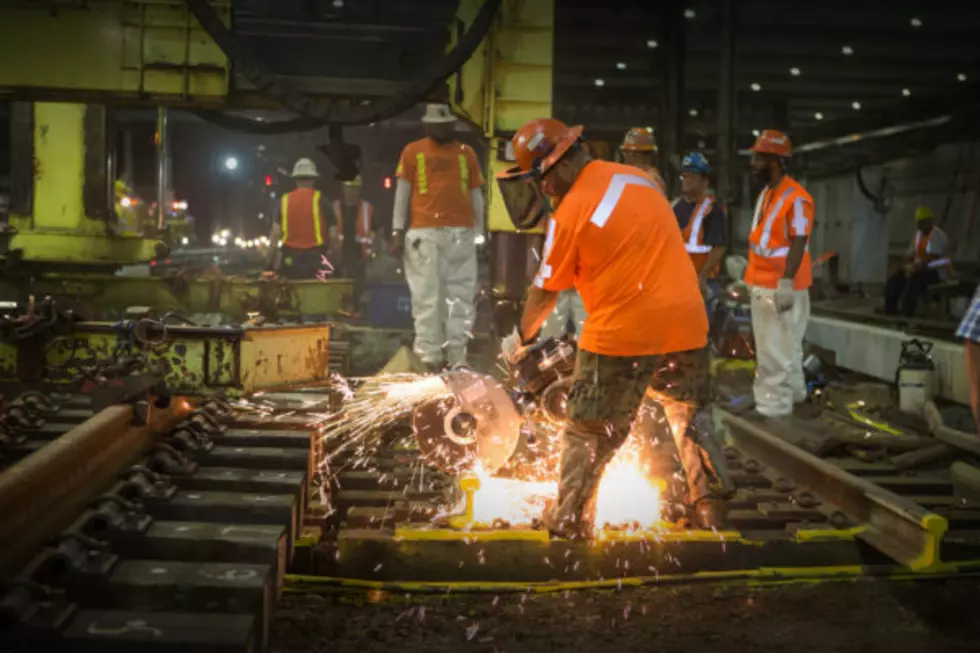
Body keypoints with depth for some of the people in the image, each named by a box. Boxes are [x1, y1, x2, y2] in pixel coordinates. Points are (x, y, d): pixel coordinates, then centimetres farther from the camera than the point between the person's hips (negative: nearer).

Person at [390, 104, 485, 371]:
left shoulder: (467, 153, 16)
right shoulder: (413, 151, 11)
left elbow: (476, 195, 17)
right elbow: (402, 193, 9)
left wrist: (478, 233, 12)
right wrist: (397, 231, 2)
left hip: (461, 233, 2)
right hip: (424, 233, -2)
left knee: (461, 296, -1)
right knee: (427, 296, -4)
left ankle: (456, 356, 3)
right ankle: (430, 355, -1)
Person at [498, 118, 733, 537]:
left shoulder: (571, 213, -10)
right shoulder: (637, 177, 9)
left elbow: (545, 293, -1)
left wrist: (520, 338, 15)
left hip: (622, 333, -5)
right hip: (685, 322, 6)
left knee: (590, 432, 9)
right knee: (691, 415, 22)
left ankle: (568, 518, 18)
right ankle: (709, 503, 24)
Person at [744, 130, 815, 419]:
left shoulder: (796, 198, -19)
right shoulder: (765, 193, 12)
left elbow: (798, 243, -22)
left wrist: (786, 283, -26)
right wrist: (751, 276, 20)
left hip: (781, 286, -10)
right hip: (761, 284, 10)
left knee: (776, 349, -5)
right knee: (771, 346, 19)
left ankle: (774, 406, 1)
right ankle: (792, 392, 32)